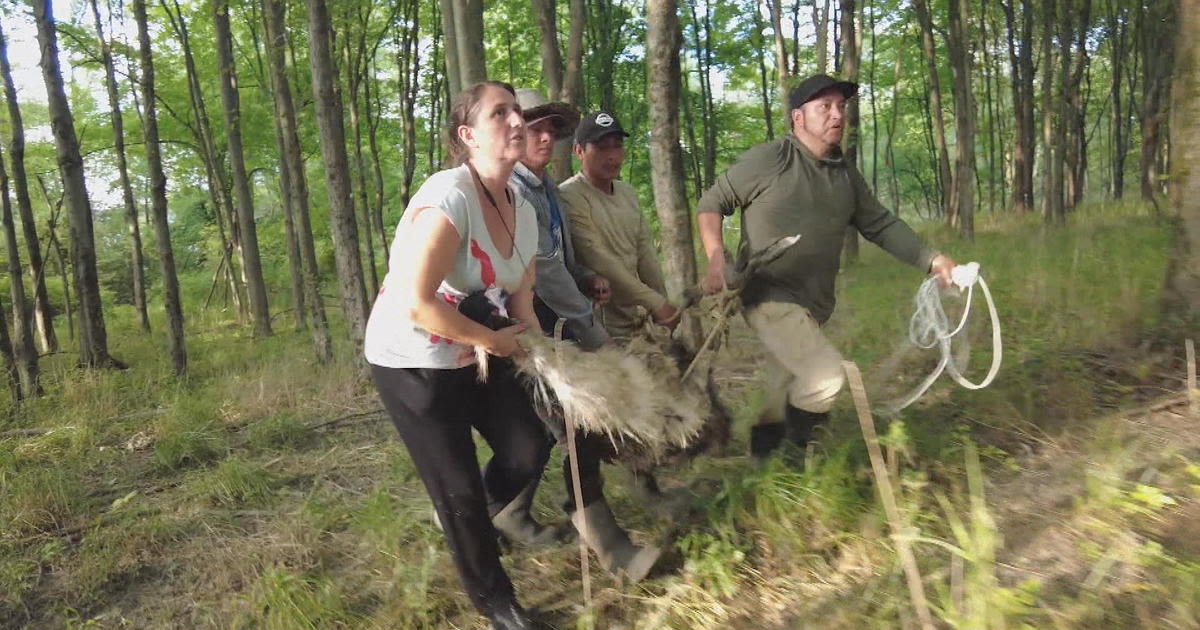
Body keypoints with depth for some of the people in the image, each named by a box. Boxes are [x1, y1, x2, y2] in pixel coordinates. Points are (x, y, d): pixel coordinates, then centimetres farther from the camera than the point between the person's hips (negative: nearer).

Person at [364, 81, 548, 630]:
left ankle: (466, 519, 36)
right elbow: (416, 305, -33)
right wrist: (495, 340, -21)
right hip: (411, 363, -7)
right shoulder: (448, 198, -27)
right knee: (459, 486, 4)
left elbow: (520, 295, 10)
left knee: (529, 449, 4)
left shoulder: (523, 213, 0)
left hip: (476, 355, 7)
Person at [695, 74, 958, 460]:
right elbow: (711, 203, -5)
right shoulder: (770, 159, -10)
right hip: (771, 298, -7)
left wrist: (931, 261, 2)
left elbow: (880, 224, 13)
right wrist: (717, 259, -19)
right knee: (826, 377, -19)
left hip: (813, 307, 7)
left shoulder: (845, 174, 10)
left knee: (783, 396, 15)